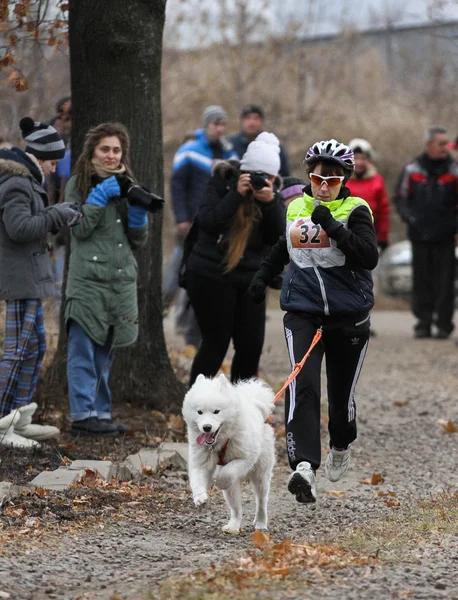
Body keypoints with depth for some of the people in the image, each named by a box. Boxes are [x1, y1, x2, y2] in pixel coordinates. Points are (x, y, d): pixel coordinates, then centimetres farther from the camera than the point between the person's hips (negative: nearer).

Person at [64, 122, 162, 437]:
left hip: (122, 280, 5)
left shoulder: (126, 185, 18)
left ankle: (101, 412, 13)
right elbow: (79, 228, -10)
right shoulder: (79, 184, 3)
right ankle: (83, 414, -9)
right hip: (88, 278, -5)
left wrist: (137, 208, -2)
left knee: (105, 353, 10)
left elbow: (139, 239, 15)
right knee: (84, 350, -8)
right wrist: (101, 195, -12)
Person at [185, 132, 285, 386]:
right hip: (211, 275, -4)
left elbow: (277, 237, -7)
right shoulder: (223, 181, -8)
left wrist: (270, 203, -21)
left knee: (252, 344, 2)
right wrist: (237, 194, -26)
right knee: (216, 343, -3)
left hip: (250, 277, 5)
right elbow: (207, 221, -19)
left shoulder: (272, 191, 3)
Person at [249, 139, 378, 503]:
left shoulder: (355, 211, -5)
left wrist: (334, 228, -26)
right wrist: (263, 275, 27)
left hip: (349, 318, -2)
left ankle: (341, 447, 41)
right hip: (303, 313, 2)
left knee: (341, 395, 8)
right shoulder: (296, 209, 8)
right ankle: (304, 466, -30)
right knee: (302, 385, -20)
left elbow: (370, 257, -20)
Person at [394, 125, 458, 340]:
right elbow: (400, 198, 9)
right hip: (420, 235, 1)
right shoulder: (412, 170, 4)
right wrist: (408, 217, -8)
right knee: (422, 281, 5)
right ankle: (423, 323, 10)